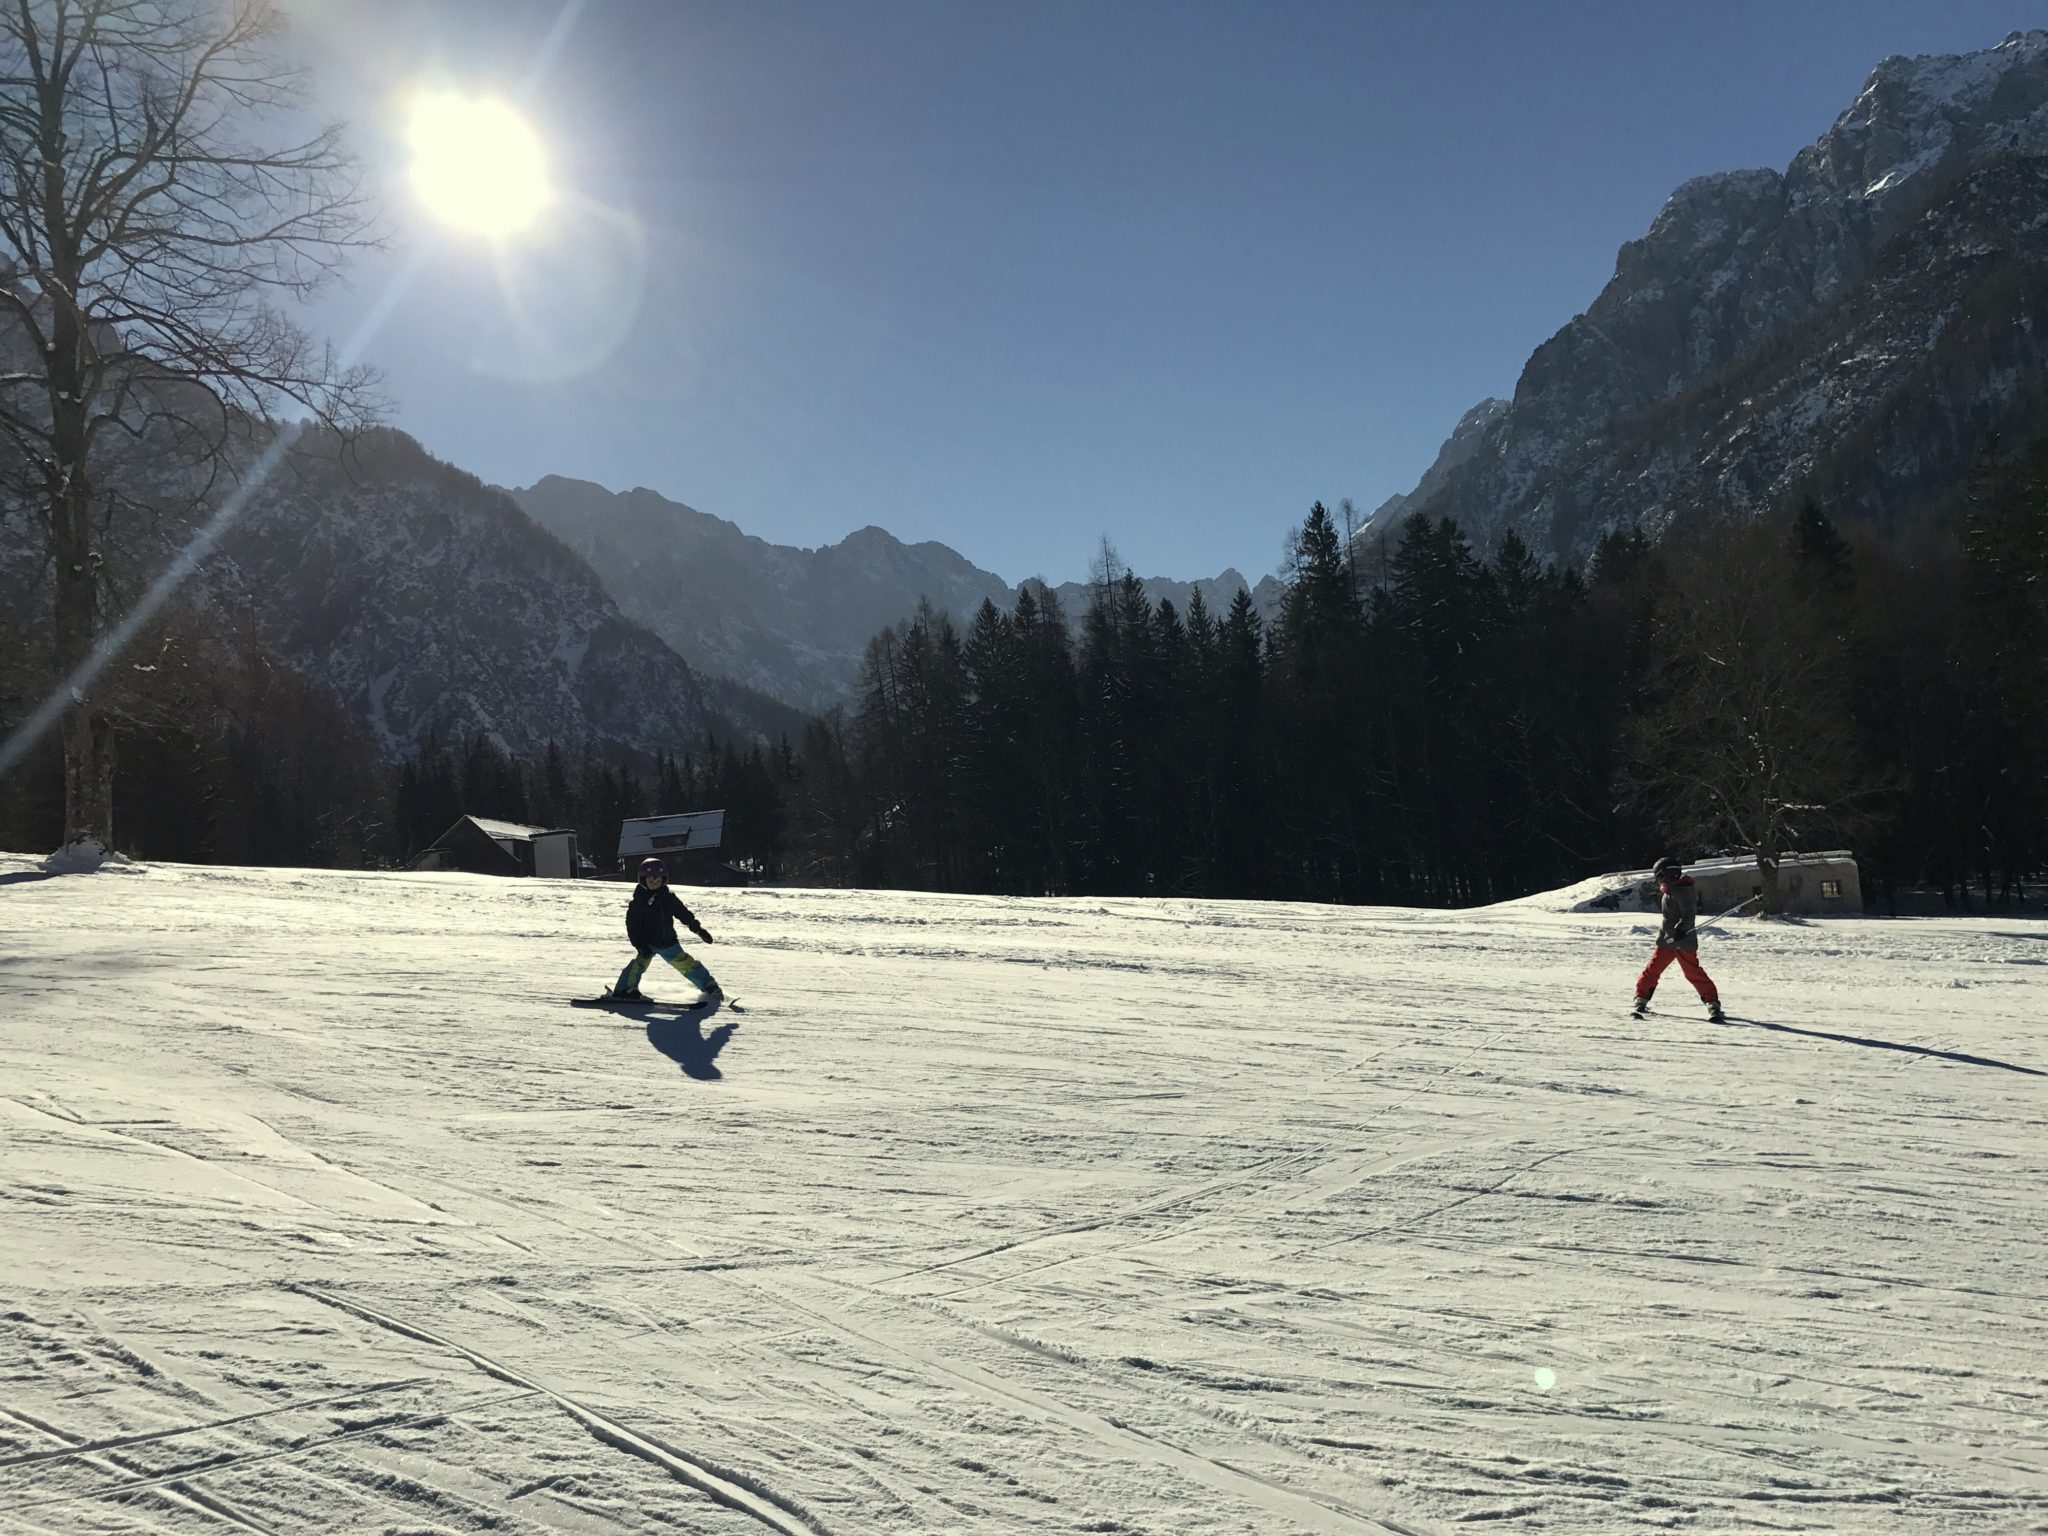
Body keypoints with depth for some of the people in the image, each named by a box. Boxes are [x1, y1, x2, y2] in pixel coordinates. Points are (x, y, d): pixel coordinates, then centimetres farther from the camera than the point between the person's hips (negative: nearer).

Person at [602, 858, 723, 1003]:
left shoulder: (669, 898, 2)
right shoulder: (637, 902, -9)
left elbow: (684, 914, 12)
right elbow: (632, 926, -12)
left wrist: (699, 929, 11)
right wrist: (640, 945, -22)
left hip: (668, 942, 3)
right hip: (647, 943, -3)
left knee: (687, 964, 7)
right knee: (639, 962, -29)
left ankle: (710, 987, 19)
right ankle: (625, 990, -29)